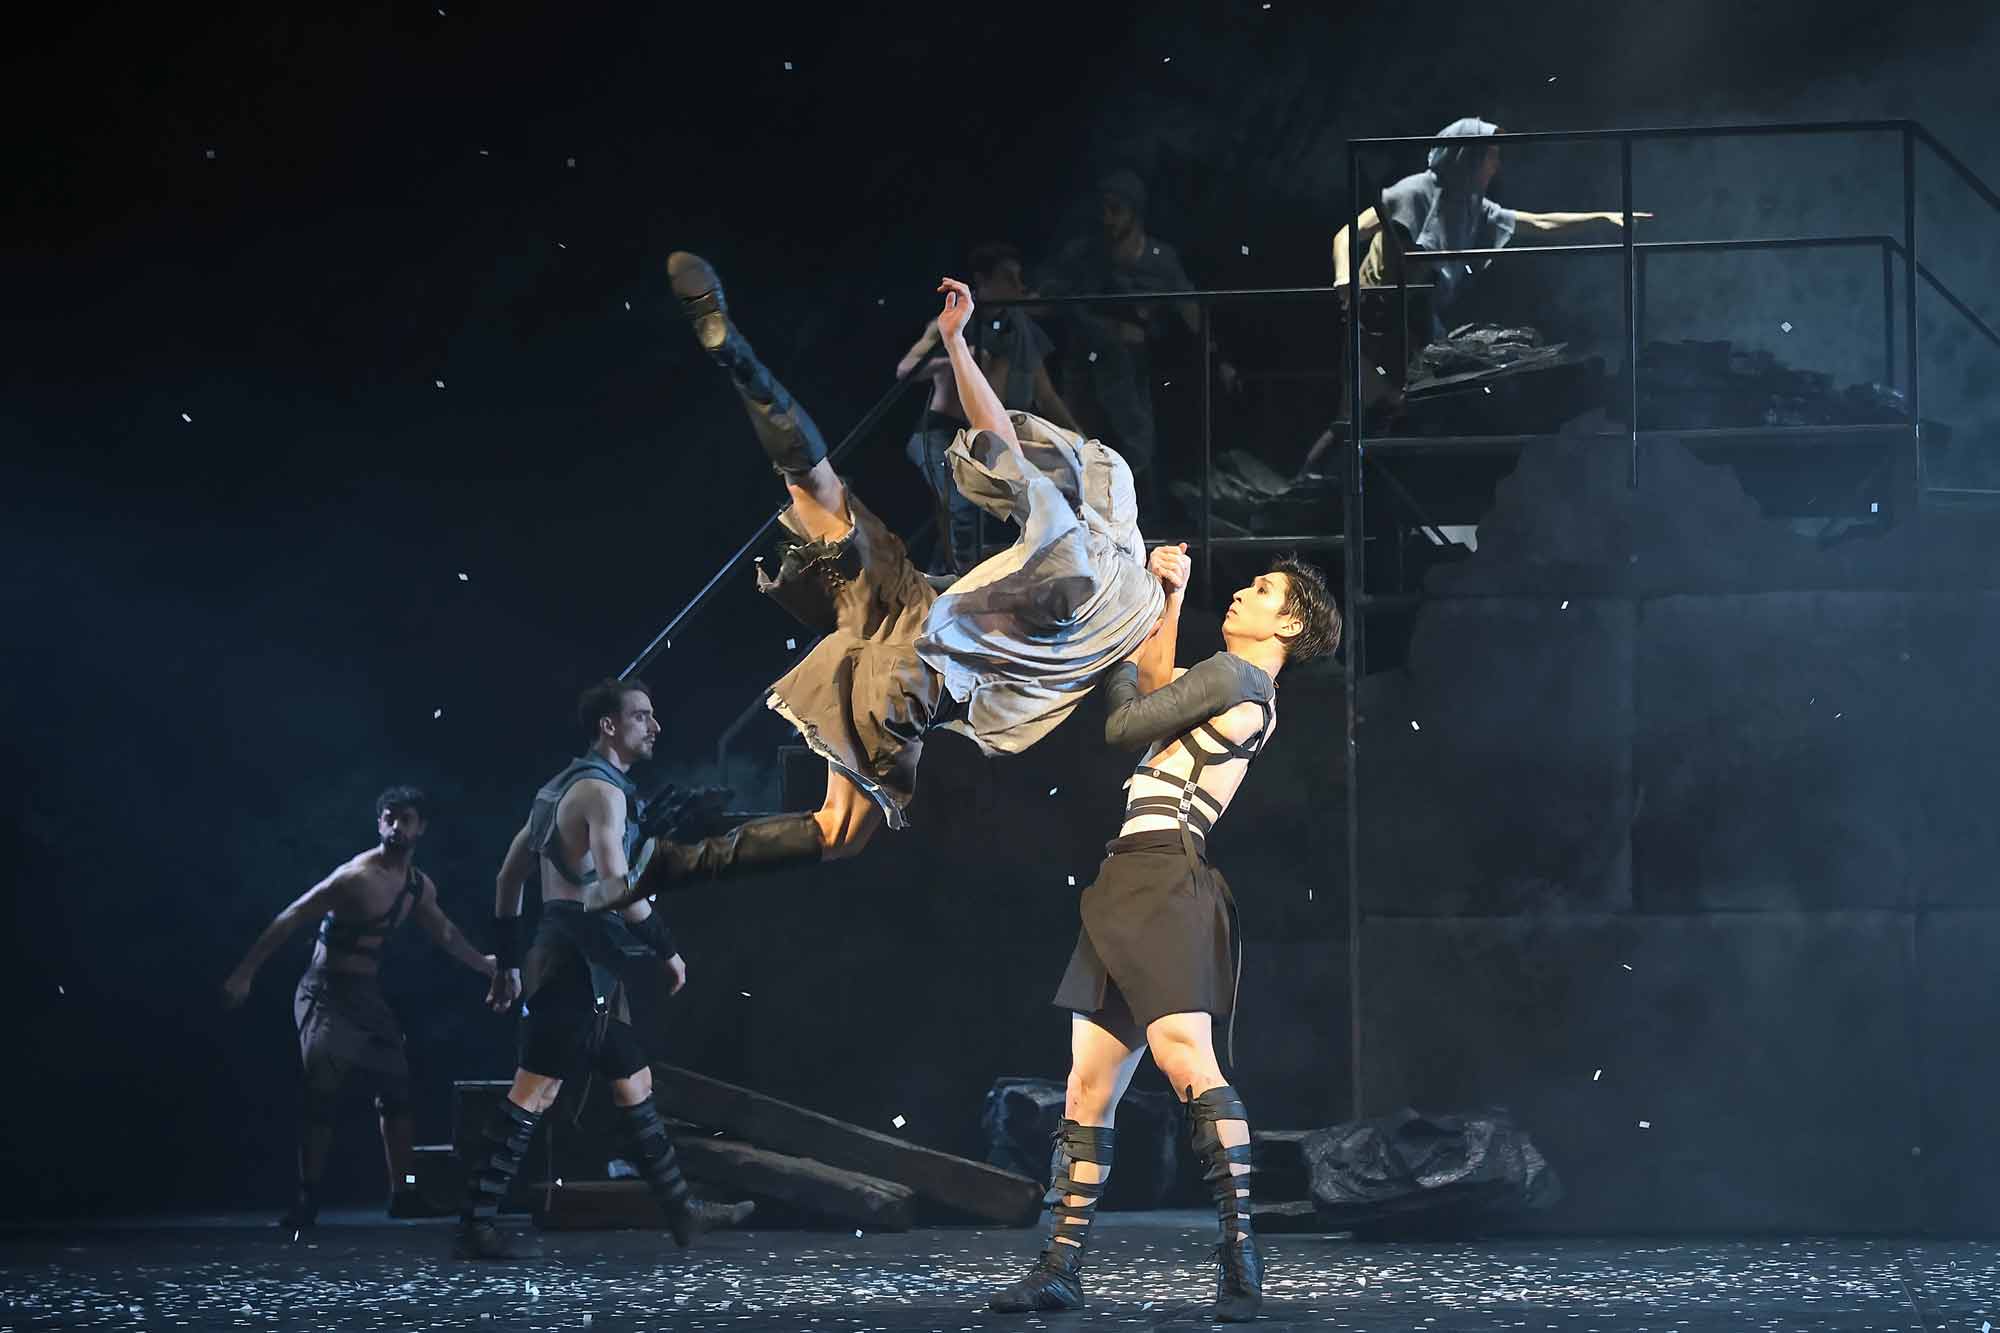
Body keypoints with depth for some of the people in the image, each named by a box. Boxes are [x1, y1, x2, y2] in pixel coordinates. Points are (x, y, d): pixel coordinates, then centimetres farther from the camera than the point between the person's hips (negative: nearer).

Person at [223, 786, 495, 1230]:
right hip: (326, 993, -8)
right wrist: (244, 974, -27)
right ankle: (307, 1201, -12)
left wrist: (484, 964, 36)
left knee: (395, 1089, 10)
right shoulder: (356, 877, -20)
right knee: (322, 1089, -16)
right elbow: (290, 919, -22)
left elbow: (443, 933, 27)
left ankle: (403, 1194, 19)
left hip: (368, 995, 8)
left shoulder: (419, 886, 6)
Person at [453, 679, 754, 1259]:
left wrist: (508, 962, 24)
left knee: (634, 1081, 14)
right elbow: (615, 883, -23)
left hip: (585, 965, 11)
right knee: (535, 1091, -10)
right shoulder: (602, 791, -12)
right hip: (582, 964, -11)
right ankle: (477, 1224, -11)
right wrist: (666, 949, -16)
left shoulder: (561, 788, 19)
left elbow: (508, 876, 22)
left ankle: (681, 1210, 20)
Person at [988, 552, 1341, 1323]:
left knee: (1184, 1056, -23)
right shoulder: (1254, 698, 22)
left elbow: (1124, 724, 0)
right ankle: (1061, 1267, 4)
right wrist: (1170, 598, 20)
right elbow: (1157, 679, 32)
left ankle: (1239, 1253, -27)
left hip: (1162, 877, -10)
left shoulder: (1231, 675, -5)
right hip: (1127, 888, 10)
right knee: (1088, 1086, 5)